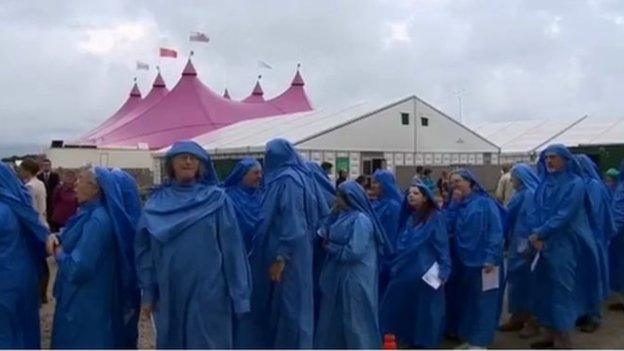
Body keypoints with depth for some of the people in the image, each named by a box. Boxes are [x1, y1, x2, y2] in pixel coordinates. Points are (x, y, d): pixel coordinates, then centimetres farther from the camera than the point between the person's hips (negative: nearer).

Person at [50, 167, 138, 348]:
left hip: (87, 303, -9)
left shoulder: (97, 221, -25)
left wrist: (58, 251, -11)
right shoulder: (90, 213, 6)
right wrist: (56, 238, -5)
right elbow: (74, 241, 15)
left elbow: (77, 269, -28)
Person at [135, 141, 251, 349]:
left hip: (208, 293, -2)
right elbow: (145, 250, 7)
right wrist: (147, 293, 4)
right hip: (169, 293, 3)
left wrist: (238, 294, -6)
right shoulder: (156, 203, 4)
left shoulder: (217, 199, -2)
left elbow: (232, 248, -4)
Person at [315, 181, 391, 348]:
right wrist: (326, 242, -4)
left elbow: (354, 251, -25)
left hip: (355, 278, -9)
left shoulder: (360, 220, -19)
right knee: (335, 315, 17)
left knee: (355, 319, 3)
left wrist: (331, 249, -13)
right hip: (339, 275, 9)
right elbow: (333, 238, 15)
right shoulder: (344, 216, 10)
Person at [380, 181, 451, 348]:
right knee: (398, 306, 9)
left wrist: (444, 270, -18)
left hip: (425, 272, -7)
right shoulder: (409, 217, 12)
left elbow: (442, 245, -12)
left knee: (424, 308, 3)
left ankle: (424, 342, 18)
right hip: (406, 270, 7)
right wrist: (397, 264, 16)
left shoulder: (435, 217, -8)